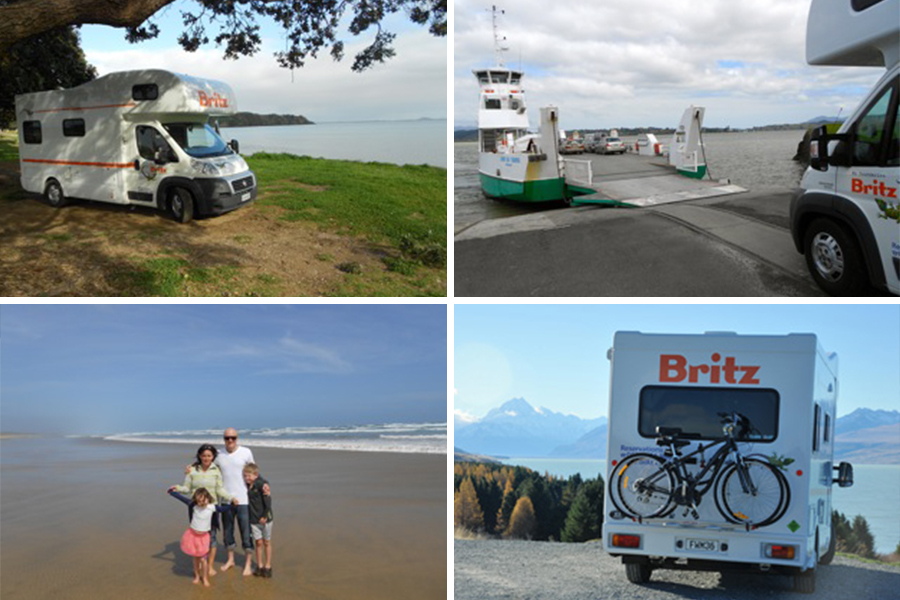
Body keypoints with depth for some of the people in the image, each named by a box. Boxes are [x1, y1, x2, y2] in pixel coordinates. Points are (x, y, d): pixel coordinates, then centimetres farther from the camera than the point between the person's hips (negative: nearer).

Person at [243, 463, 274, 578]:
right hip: (254, 519, 4)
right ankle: (259, 566, 17)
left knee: (267, 542, 8)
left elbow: (268, 501, -16)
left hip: (265, 518, -4)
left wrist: (265, 516, -16)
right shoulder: (247, 486, 3)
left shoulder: (261, 484, -15)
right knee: (258, 542, 7)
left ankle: (268, 567, 16)